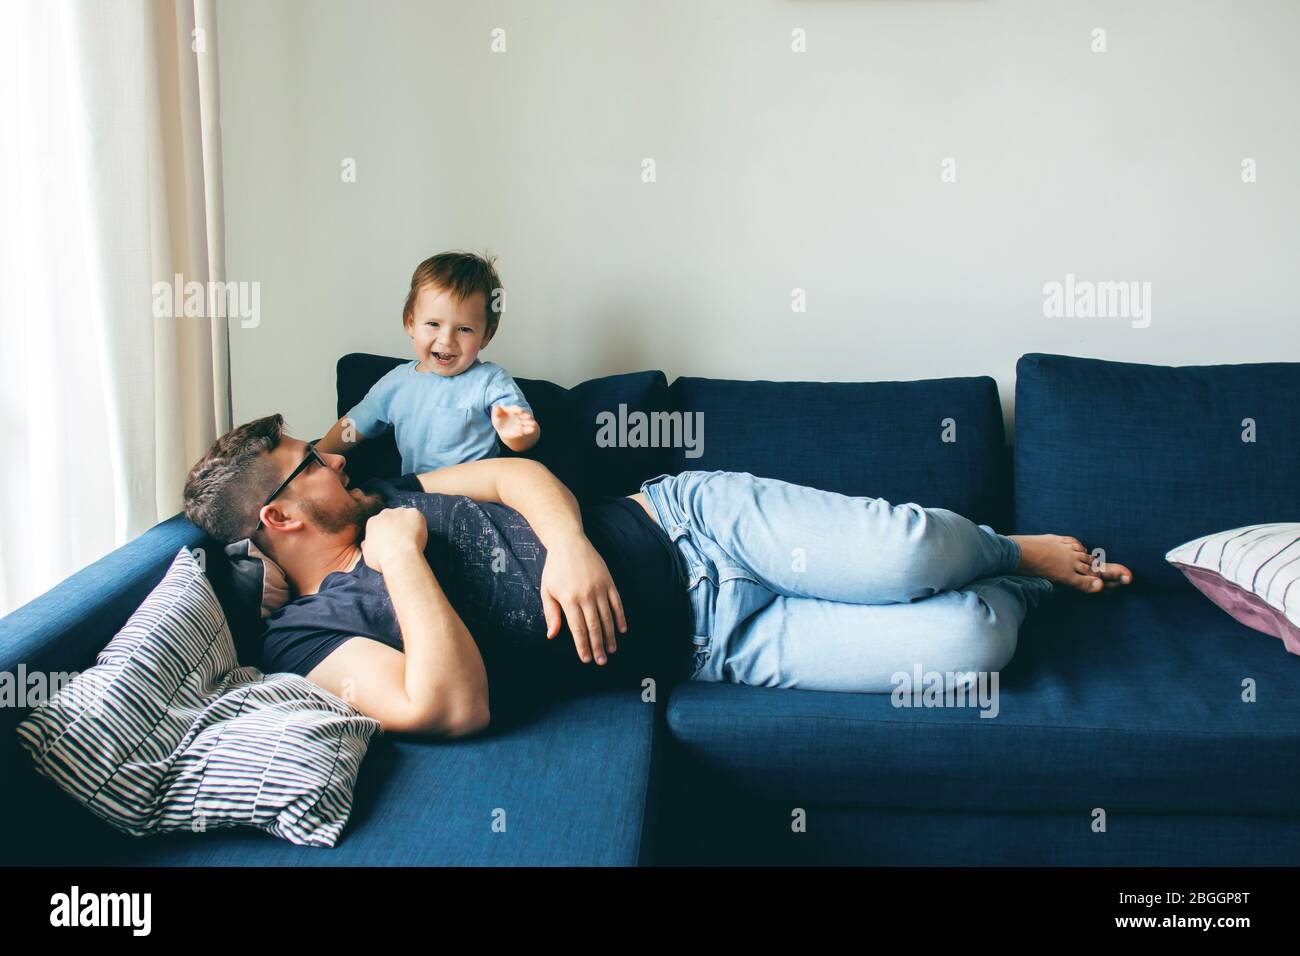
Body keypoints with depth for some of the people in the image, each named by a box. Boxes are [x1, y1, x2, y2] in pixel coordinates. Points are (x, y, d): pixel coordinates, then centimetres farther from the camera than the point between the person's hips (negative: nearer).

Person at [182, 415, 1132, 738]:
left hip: (686, 519, 5)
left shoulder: (385, 497, 13)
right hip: (711, 643, -5)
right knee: (967, 640, -18)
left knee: (908, 553, -20)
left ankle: (1017, 551, 16)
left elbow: (520, 473, 8)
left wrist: (568, 545, -12)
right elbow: (454, 707, -23)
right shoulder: (311, 635, -6)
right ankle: (1013, 583, 18)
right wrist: (402, 558, -19)